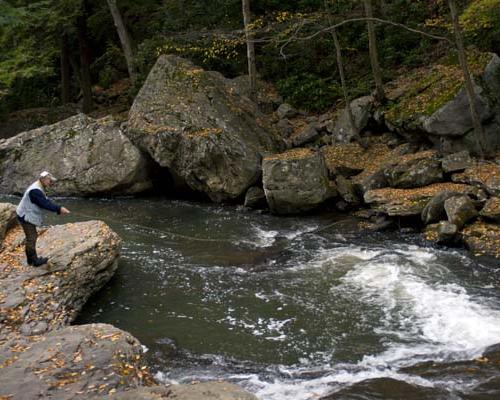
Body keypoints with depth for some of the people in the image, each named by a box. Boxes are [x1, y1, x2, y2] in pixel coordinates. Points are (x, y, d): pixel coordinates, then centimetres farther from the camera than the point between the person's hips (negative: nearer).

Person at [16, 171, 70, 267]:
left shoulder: (39, 188, 8)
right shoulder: (35, 190, -27)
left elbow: (46, 201, 9)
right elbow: (45, 204, -29)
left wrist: (59, 209, -1)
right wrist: (59, 209, -25)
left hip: (29, 216, 11)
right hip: (26, 217, -11)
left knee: (32, 238, 18)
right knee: (31, 238, -2)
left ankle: (31, 259, 29)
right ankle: (34, 260, 8)